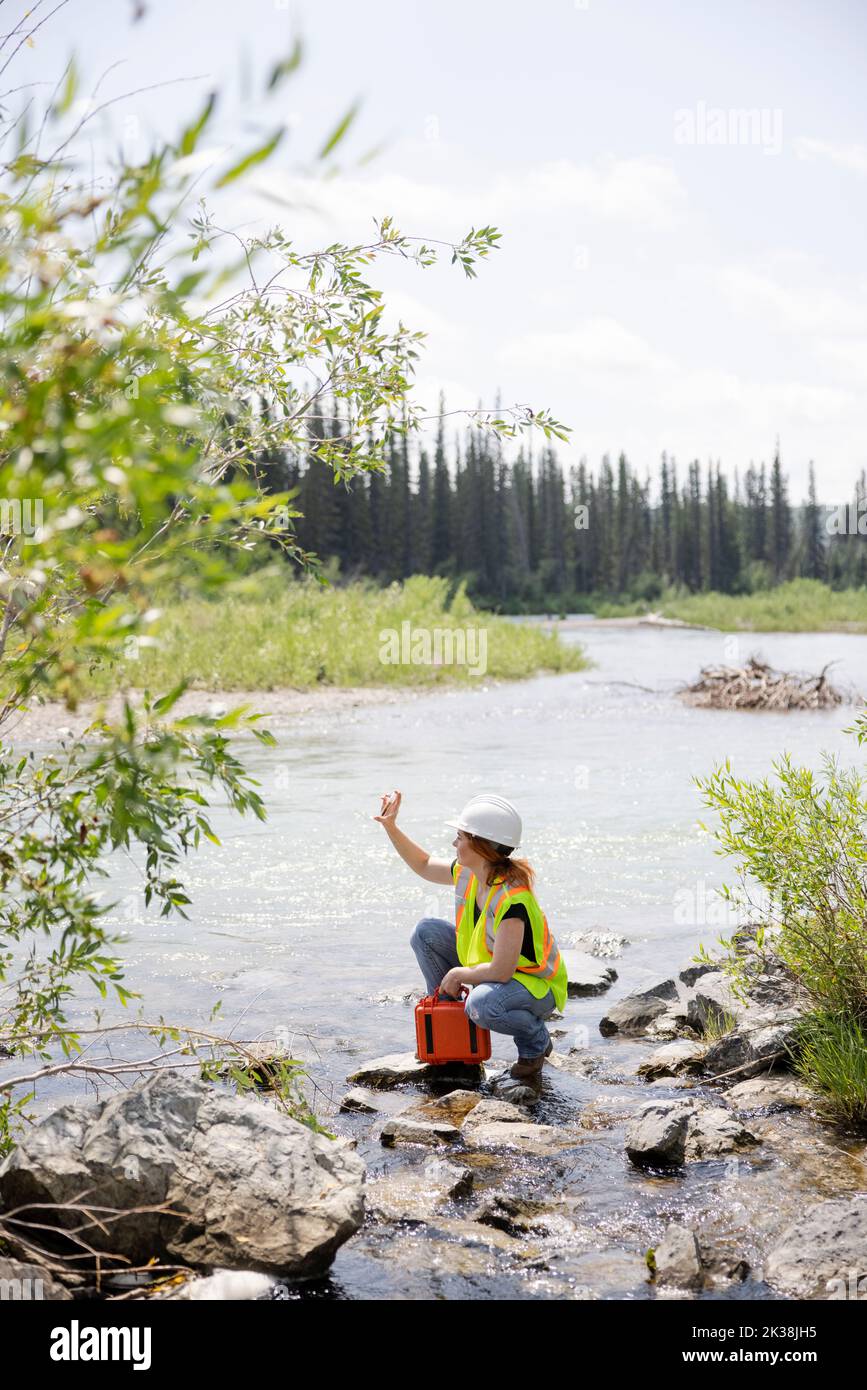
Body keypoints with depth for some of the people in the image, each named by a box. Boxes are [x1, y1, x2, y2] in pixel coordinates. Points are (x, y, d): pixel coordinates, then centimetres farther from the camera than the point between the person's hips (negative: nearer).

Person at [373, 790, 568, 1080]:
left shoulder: (512, 899, -33)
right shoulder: (468, 874, -8)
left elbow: (500, 971, -35)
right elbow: (424, 865, 13)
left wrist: (458, 974, -19)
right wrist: (390, 826, 3)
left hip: (535, 984, -8)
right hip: (494, 971, 8)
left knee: (482, 1005, -39)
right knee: (427, 931, -1)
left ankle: (536, 1042, -6)